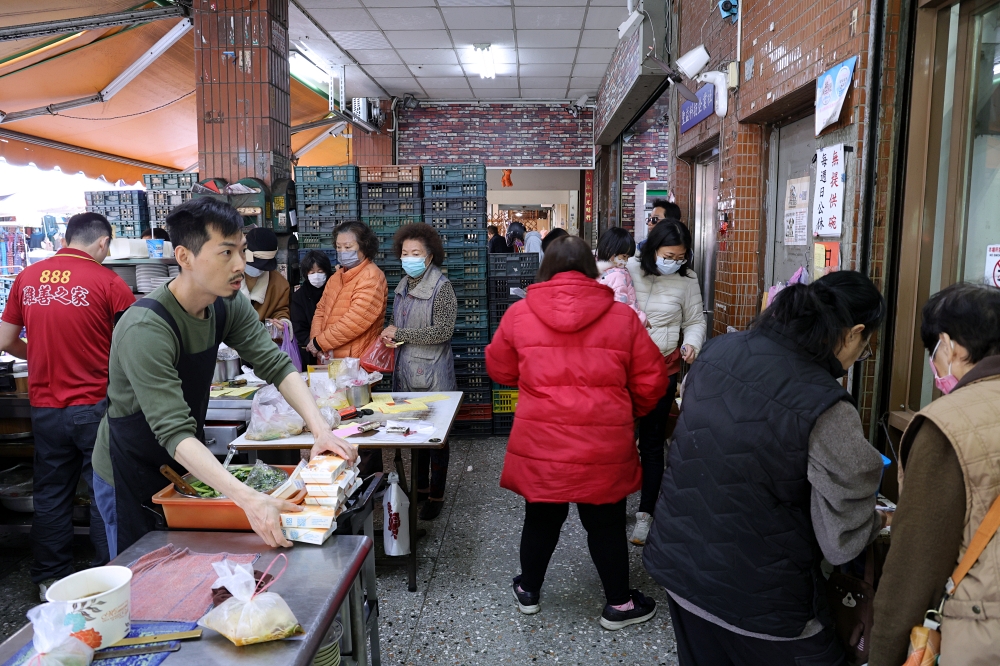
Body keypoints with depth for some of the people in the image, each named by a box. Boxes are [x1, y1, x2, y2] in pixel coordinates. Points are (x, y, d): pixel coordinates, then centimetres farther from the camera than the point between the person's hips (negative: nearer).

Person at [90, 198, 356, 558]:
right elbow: (174, 433, -39)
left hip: (188, 465, 6)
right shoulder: (145, 330, -32)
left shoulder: (228, 306, -10)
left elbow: (276, 365, -14)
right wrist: (248, 498, -50)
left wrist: (321, 430, -30)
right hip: (132, 476, -6)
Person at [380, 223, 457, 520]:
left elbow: (443, 331, -20)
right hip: (406, 371, 7)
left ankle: (436, 495, 16)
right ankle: (420, 487, 31)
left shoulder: (441, 288, -12)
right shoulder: (404, 286, 11)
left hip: (432, 374, -7)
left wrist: (399, 335, -16)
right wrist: (390, 334, 0)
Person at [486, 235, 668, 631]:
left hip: (539, 442, 1)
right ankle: (619, 604, 33)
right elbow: (651, 381, 2)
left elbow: (500, 370, 11)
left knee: (541, 517, 20)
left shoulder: (519, 314, -2)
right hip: (604, 445, -1)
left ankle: (528, 591, 40)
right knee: (606, 523, 16)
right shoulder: (621, 317, -3)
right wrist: (624, 413, 21)